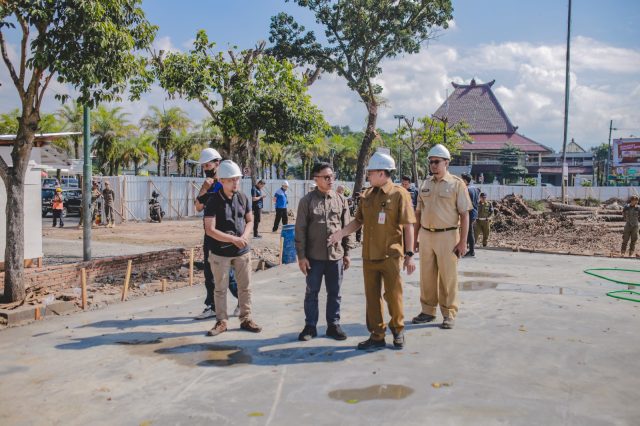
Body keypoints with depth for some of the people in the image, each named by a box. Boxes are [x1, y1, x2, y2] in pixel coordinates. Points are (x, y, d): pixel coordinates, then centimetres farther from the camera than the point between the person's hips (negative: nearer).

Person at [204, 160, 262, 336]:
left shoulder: (243, 198, 1)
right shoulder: (213, 201, -13)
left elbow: (250, 220, 11)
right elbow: (210, 230, -16)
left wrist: (244, 237, -9)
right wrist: (234, 239, -19)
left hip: (242, 251, 4)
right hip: (220, 253, -4)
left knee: (245, 287, 9)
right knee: (220, 289, 7)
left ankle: (246, 319, 22)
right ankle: (221, 321, 19)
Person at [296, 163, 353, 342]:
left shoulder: (341, 199, 4)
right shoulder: (307, 201, -5)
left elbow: (346, 227, 8)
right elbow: (300, 230, -5)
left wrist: (346, 253, 7)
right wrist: (301, 256, -8)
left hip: (336, 255, 2)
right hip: (314, 256, -2)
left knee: (335, 293, 11)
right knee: (311, 293, 9)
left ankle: (333, 325, 24)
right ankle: (310, 326, 21)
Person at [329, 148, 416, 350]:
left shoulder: (399, 194, -8)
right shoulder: (366, 195, 9)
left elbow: (408, 226, -8)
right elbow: (359, 221, 15)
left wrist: (409, 254, -11)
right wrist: (341, 233, -2)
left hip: (390, 256, -5)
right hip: (369, 255, 5)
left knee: (393, 295, 3)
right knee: (372, 297, 10)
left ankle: (397, 330, 27)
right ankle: (377, 336, 22)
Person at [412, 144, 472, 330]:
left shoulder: (457, 184, -3)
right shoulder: (425, 184, 11)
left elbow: (464, 214, -6)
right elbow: (418, 212, 15)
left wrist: (463, 241, -11)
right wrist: (415, 237, 11)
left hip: (447, 236, -5)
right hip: (426, 235, 5)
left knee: (448, 277, 1)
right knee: (427, 276, 10)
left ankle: (449, 314, 12)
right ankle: (428, 311, 21)